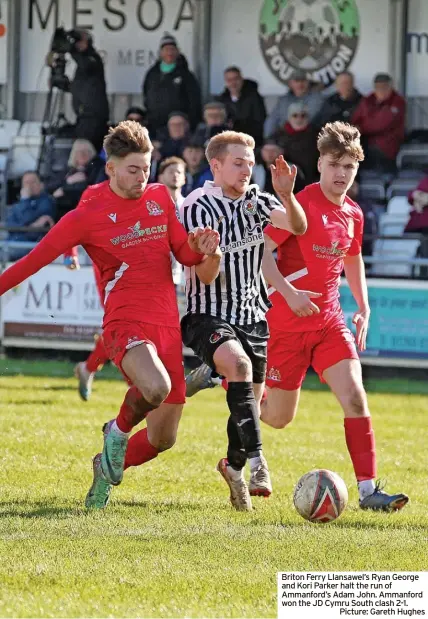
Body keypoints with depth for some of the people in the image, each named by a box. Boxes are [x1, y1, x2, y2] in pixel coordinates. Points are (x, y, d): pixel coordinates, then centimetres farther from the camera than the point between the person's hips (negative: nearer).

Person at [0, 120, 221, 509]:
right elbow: (35, 260, 0)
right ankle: (119, 432, -3)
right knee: (155, 387, -37)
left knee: (163, 438, 5)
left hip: (167, 324, 5)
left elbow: (186, 254, 16)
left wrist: (203, 249, -7)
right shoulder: (87, 215, -5)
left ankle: (108, 469, 34)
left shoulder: (160, 197, 10)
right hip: (125, 322, -5)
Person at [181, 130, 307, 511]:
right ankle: (257, 462, -40)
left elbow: (298, 227, -10)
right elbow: (202, 272, -15)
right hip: (210, 317, -6)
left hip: (252, 316, 6)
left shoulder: (256, 201, 6)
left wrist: (286, 194, -27)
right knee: (238, 363, -34)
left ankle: (234, 466, 37)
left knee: (252, 403, 10)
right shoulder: (197, 208, -10)